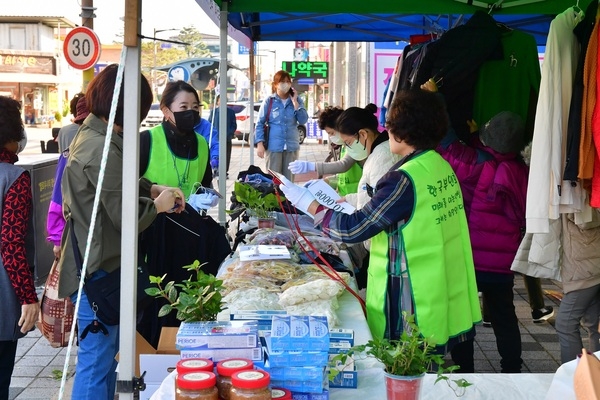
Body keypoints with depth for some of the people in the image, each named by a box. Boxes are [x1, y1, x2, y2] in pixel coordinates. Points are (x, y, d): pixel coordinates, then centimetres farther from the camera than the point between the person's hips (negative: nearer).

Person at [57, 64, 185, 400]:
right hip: (98, 268, -10)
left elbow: (120, 183, 23)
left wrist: (154, 189, 7)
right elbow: (126, 218, -24)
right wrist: (158, 205, -6)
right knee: (97, 358, 1)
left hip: (98, 260, 10)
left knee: (106, 350, 22)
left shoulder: (91, 134, 8)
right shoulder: (103, 149, -24)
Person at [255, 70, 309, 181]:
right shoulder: (269, 101, -1)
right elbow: (260, 123, -1)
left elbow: (303, 120, -3)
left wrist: (295, 102, -7)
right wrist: (260, 144, -9)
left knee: (289, 179, 10)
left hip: (291, 146, 3)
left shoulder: (297, 100, 7)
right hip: (273, 147, -3)